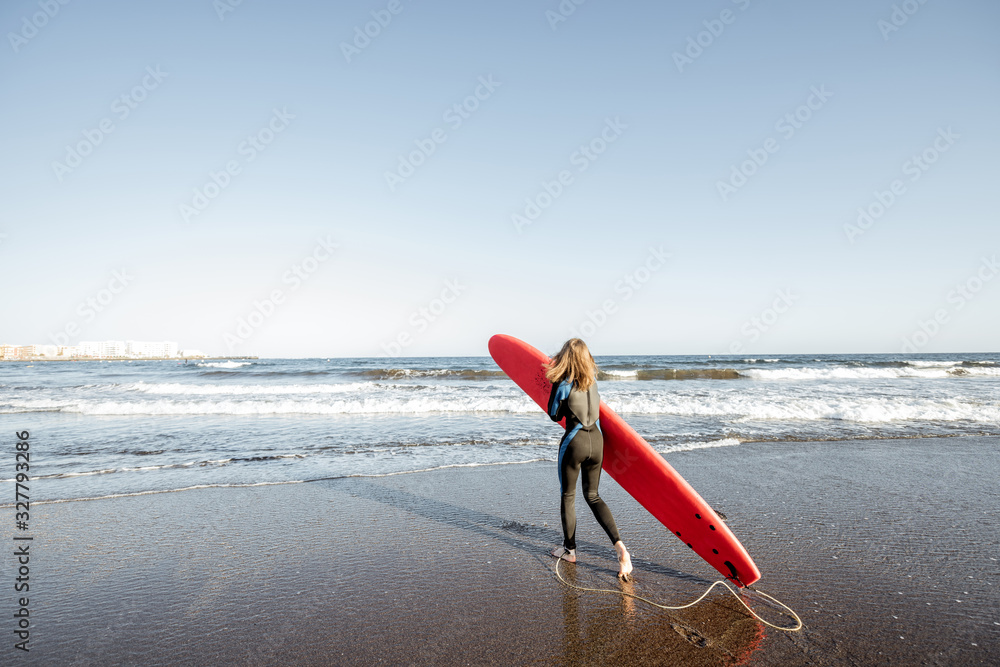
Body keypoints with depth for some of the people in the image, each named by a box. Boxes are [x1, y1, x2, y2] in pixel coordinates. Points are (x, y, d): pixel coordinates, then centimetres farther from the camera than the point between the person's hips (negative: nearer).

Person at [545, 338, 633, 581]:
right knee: (592, 495, 17)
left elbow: (555, 415, -2)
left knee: (568, 496, 13)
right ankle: (619, 544, 1)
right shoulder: (592, 378, 5)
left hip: (574, 441, -6)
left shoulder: (562, 384, -14)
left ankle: (570, 550, 25)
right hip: (597, 439, 6)